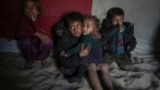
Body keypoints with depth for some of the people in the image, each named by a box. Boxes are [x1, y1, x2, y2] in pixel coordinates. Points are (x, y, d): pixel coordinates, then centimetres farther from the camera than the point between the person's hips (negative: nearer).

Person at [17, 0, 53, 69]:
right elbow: (19, 34, -23)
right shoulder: (23, 19, -12)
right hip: (29, 46, 0)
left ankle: (42, 58, 1)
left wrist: (34, 21, -33)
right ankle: (29, 60, -4)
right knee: (25, 41, -31)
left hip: (40, 45, 0)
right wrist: (35, 34, -34)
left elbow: (47, 36, -27)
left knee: (48, 42, -30)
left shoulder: (40, 20, -14)